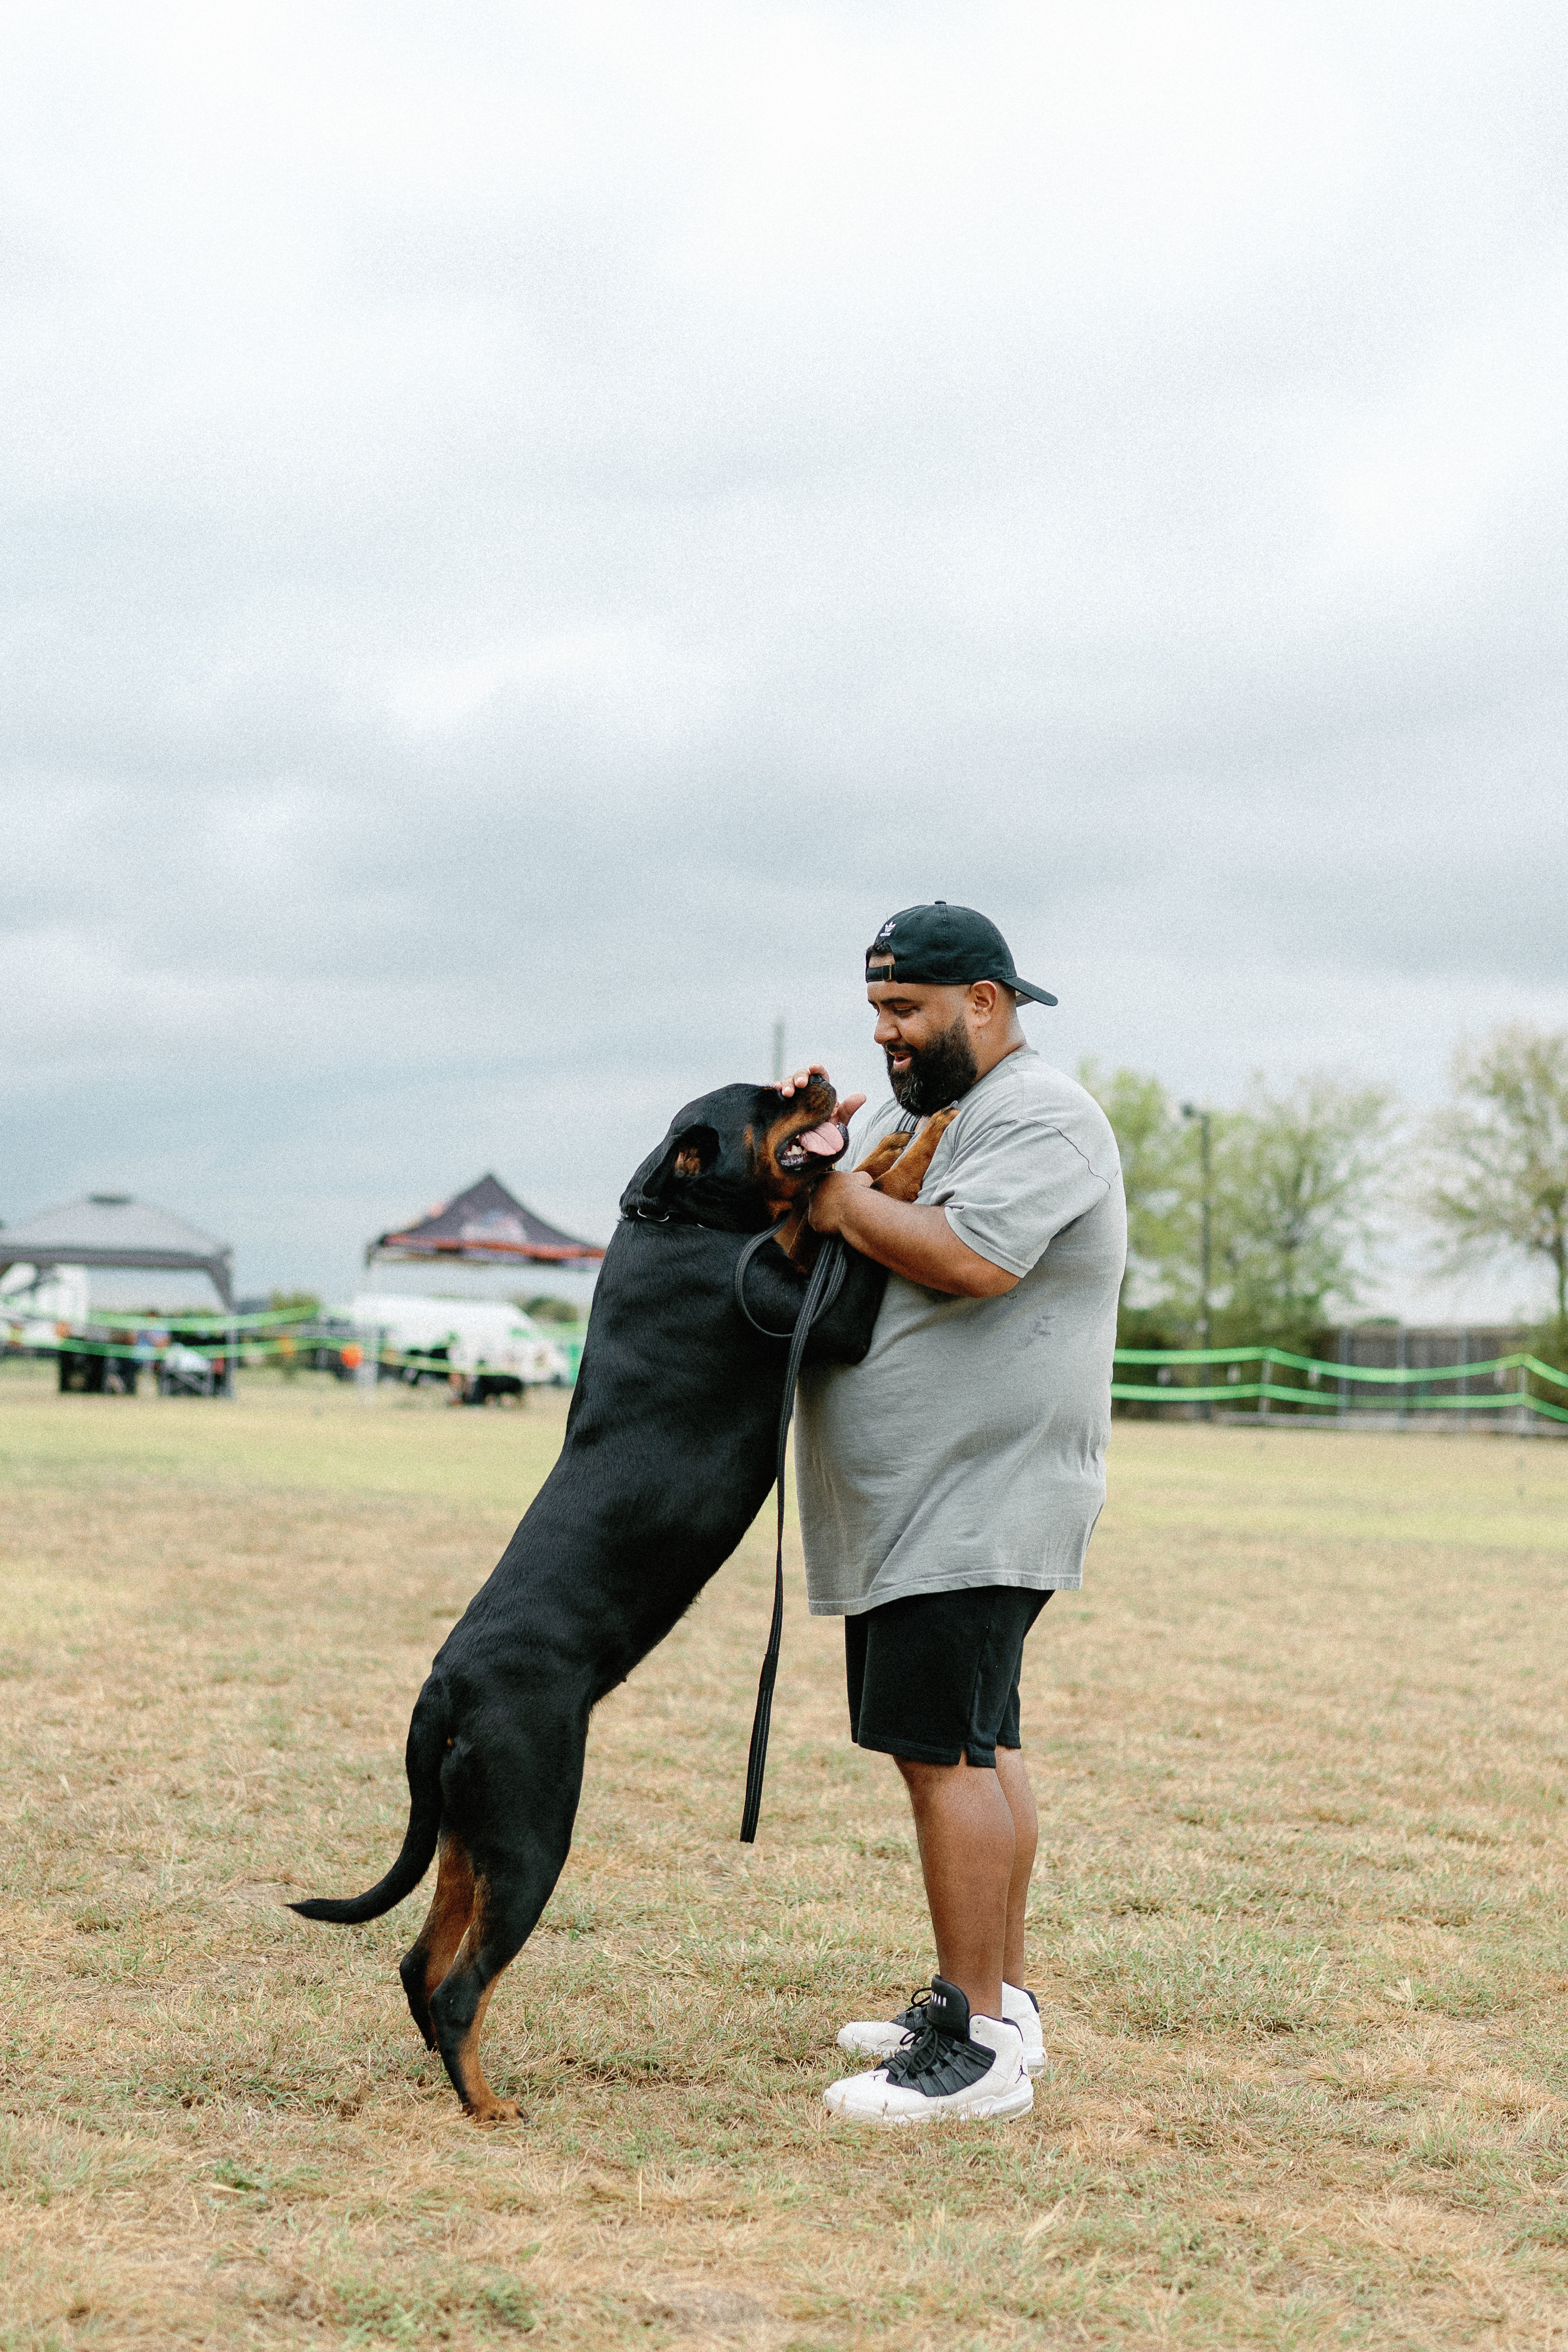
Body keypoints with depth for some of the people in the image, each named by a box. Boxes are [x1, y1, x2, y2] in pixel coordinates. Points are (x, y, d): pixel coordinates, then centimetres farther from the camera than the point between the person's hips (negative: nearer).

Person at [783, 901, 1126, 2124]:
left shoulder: (1041, 1116, -13)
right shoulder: (912, 1110, 19)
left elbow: (967, 1257, -27)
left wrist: (840, 1196, -14)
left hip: (977, 1507, -10)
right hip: (921, 1509, 10)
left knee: (944, 1749, -13)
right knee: (978, 1745, 15)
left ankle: (981, 2046, -9)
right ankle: (999, 1999, 24)